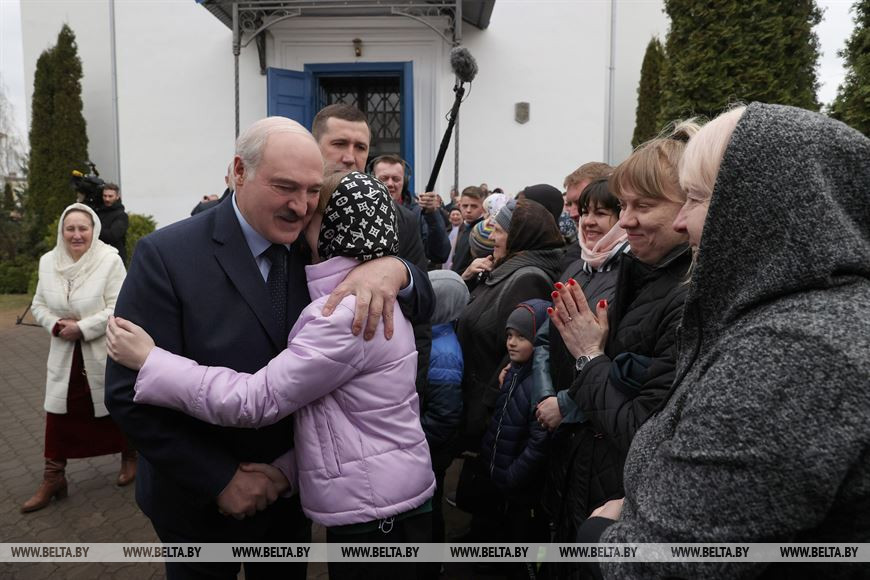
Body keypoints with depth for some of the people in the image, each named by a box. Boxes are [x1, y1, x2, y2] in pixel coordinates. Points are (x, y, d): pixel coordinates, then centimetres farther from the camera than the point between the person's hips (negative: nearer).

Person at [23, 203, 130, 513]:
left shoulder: (110, 260, -16)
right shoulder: (48, 262, 0)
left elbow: (118, 308, -19)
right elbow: (39, 305, 8)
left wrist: (82, 328, -23)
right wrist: (55, 324, -11)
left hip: (105, 354, -4)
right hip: (64, 355, 4)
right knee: (58, 414, 6)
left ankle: (129, 457, 36)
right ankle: (53, 477, 20)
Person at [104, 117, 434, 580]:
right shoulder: (166, 256, -19)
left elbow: (423, 304, -5)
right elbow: (130, 395, -19)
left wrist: (391, 268, -27)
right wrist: (221, 480, -17)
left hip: (294, 487, 4)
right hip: (204, 500, -3)